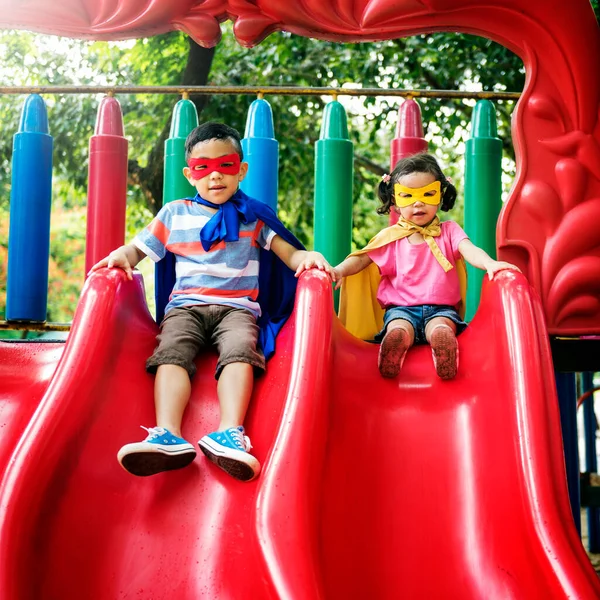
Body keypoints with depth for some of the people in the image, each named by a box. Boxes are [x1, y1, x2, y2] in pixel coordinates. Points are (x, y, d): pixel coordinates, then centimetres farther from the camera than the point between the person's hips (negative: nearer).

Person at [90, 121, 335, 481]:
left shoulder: (254, 216, 15)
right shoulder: (174, 215, 17)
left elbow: (290, 253, 6)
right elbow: (137, 249, 20)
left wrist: (309, 257, -17)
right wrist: (120, 256, -4)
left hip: (237, 308, -1)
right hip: (186, 306, 1)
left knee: (240, 350, -33)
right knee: (172, 352, -30)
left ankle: (229, 433, -52)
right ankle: (168, 437, -51)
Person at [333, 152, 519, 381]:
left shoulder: (449, 231, 12)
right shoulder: (390, 237, 13)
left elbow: (469, 250, -6)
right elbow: (362, 258, 9)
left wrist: (490, 263, -30)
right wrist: (339, 270, -15)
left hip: (441, 309, -1)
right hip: (401, 308, 1)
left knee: (440, 330, -36)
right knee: (399, 332, -35)